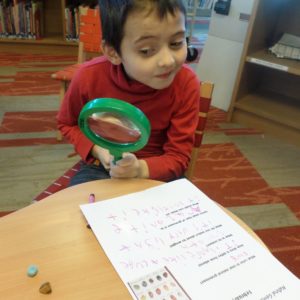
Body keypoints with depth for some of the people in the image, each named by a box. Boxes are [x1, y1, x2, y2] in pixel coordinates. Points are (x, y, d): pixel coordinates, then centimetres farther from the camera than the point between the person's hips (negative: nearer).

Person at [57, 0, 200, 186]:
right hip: (102, 166, 0)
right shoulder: (89, 77, -20)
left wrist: (140, 169, -33)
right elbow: (67, 123, 2)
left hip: (158, 172, 1)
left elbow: (178, 158, -15)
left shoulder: (187, 84, -21)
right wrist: (97, 149, -15)